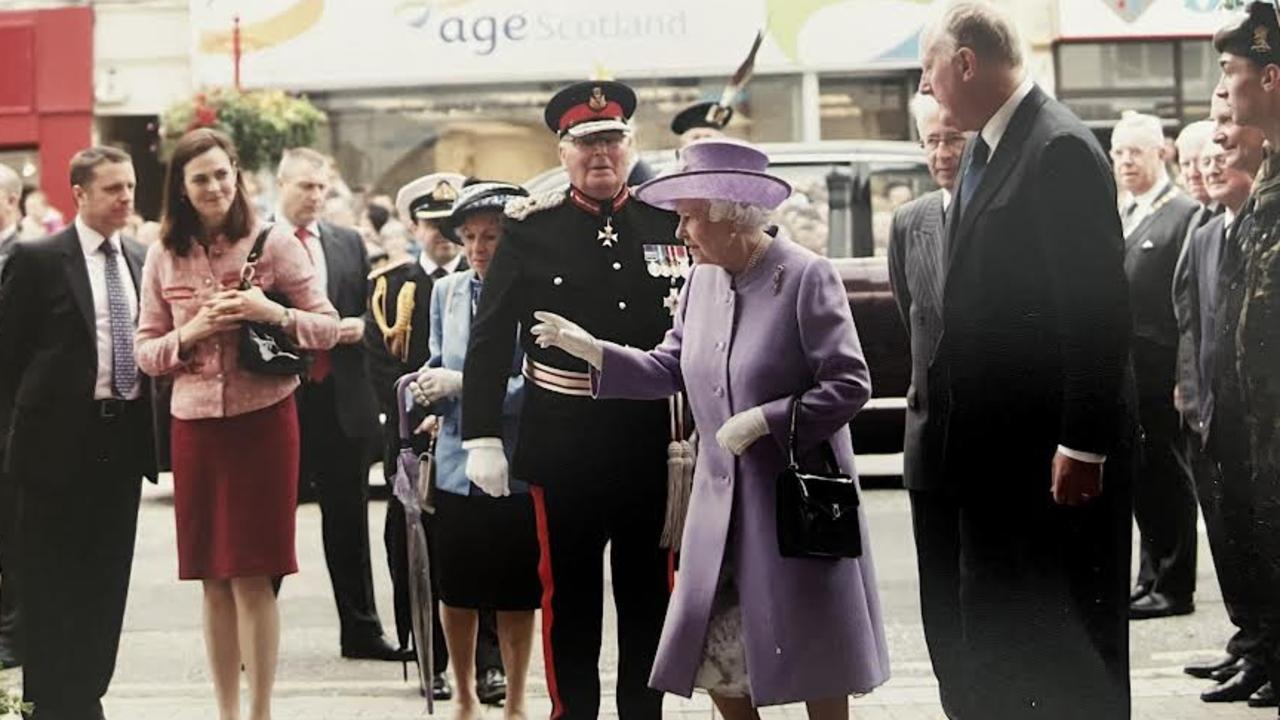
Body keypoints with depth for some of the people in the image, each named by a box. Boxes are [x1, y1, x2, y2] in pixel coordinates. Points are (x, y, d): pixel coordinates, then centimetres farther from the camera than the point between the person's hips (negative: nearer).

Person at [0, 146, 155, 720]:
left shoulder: (140, 262, 10)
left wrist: (144, 420, 4)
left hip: (123, 440, 5)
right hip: (60, 441, -5)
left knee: (107, 580, 9)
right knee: (52, 584, 1)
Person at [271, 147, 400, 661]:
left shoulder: (349, 244, 11)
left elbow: (370, 311, 17)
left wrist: (360, 326, -4)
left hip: (342, 400, 4)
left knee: (348, 519, 10)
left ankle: (361, 631, 18)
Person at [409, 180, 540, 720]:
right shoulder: (447, 291, 6)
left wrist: (459, 384, -17)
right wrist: (430, 394, -6)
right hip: (456, 466, 4)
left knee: (515, 596, 8)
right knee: (458, 593, 12)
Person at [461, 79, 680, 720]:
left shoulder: (671, 222, 4)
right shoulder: (530, 229, -1)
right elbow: (490, 337, -1)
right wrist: (481, 438, -7)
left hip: (653, 444, 2)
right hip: (565, 446, -1)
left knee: (648, 595, 10)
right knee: (568, 597, 6)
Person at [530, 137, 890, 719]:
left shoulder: (807, 277, -14)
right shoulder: (703, 279, 7)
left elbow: (850, 386, -16)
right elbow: (670, 369, 11)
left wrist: (763, 421, -20)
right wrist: (592, 351, 0)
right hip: (722, 504, 6)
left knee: (815, 656, 4)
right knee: (716, 655, 7)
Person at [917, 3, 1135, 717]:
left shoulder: (1061, 148, -15)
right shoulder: (985, 150, 13)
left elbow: (1098, 304, -19)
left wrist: (1083, 444, -21)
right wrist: (947, 424, 13)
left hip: (1056, 444, -9)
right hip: (994, 441, 9)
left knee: (1072, 638, 0)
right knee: (992, 628, 15)